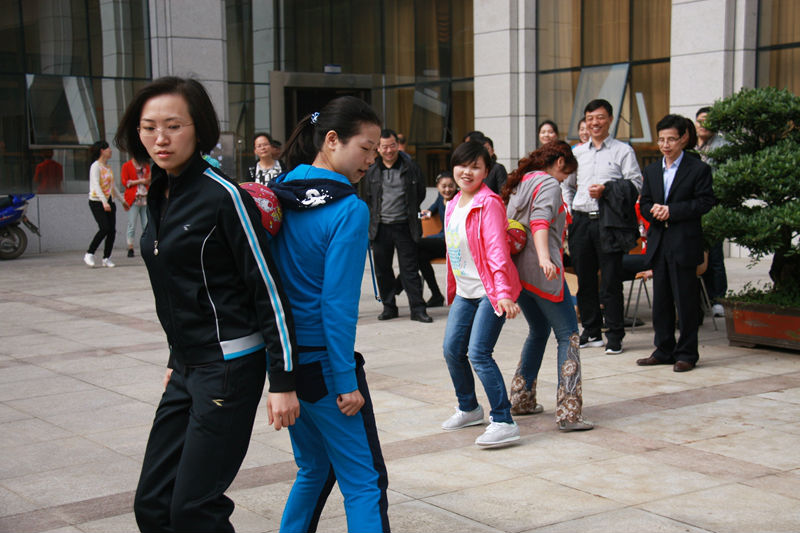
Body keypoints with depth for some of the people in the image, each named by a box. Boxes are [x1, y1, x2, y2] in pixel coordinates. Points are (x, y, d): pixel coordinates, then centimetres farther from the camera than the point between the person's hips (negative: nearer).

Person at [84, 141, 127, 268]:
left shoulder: (107, 167, 17)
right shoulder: (95, 166, -8)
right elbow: (96, 186, -19)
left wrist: (123, 200, 31)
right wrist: (104, 202, -30)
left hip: (109, 202, 8)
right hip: (97, 202, -8)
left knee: (112, 230, -1)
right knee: (104, 228, -19)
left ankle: (106, 258, 6)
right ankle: (89, 254, -6)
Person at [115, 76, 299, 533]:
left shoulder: (223, 196, -14)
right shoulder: (159, 196, 10)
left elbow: (268, 290, -14)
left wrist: (283, 380, -16)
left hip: (229, 368, -8)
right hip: (187, 370, 8)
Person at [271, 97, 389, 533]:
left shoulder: (280, 194, 5)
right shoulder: (349, 210, -16)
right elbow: (338, 304, -19)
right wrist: (346, 381, -13)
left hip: (283, 360, 8)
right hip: (322, 363, -8)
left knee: (315, 468, 23)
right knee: (364, 481, -1)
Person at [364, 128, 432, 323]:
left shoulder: (410, 167, -1)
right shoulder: (372, 171, 6)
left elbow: (420, 193, 11)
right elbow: (368, 198, 17)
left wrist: (409, 211, 10)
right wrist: (373, 218, 11)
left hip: (404, 226, -3)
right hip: (380, 227, 3)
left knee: (410, 269, -2)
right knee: (382, 270, 8)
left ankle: (417, 309, 2)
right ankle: (389, 307, 20)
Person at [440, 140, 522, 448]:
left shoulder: (488, 203, -13)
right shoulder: (454, 205, 12)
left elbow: (497, 250, -22)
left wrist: (504, 293, -30)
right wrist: (452, 289, 23)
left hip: (490, 291, -8)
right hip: (465, 291, 8)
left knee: (478, 353, -16)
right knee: (452, 350, 10)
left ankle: (504, 422, -10)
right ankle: (469, 409, 31)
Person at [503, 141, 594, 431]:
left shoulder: (520, 182, 17)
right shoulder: (549, 184, -8)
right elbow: (539, 222, -25)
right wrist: (544, 258, -38)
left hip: (517, 268, 9)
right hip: (541, 273, -9)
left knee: (538, 331, 23)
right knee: (568, 335, -4)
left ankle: (521, 399, 26)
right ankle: (568, 412, -10)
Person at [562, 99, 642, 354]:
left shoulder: (623, 151, 3)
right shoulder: (578, 152, 17)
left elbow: (635, 185, -4)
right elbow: (566, 184, 27)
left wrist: (606, 189, -14)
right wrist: (567, 210, 13)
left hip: (608, 221, -4)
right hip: (581, 220, 5)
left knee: (611, 281, -3)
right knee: (585, 278, 8)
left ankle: (615, 335, 5)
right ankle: (591, 331, 20)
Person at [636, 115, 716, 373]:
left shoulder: (698, 169, -2)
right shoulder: (652, 170, 16)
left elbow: (705, 202, -10)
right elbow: (644, 204, 15)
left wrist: (672, 211, -16)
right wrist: (654, 211, -8)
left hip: (684, 244, -6)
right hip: (658, 243, 6)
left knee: (686, 301, -2)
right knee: (661, 301, 10)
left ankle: (686, 354, 6)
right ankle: (664, 350, 20)